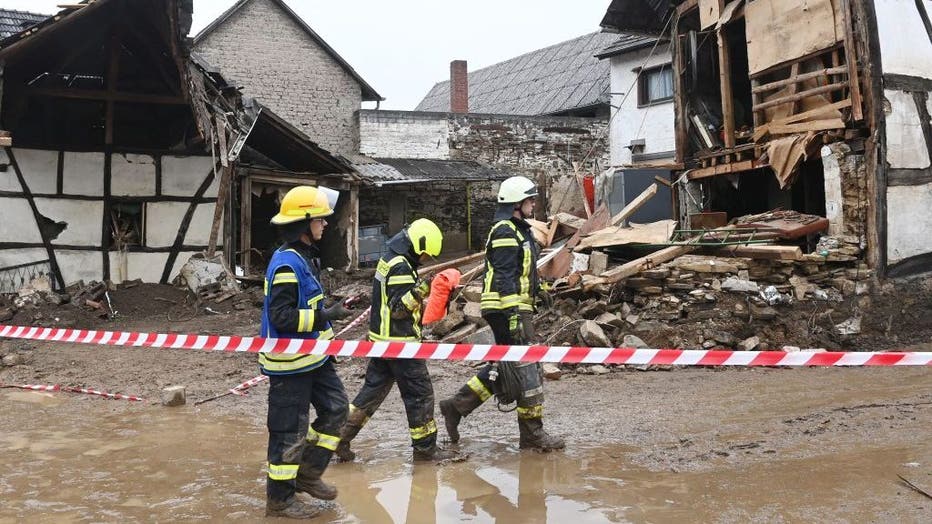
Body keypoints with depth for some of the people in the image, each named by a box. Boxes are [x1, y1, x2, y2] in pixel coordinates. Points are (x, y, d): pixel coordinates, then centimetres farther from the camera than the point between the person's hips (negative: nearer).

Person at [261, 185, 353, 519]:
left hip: (312, 357, 10)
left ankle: (308, 474, 26)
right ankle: (280, 499, 15)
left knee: (335, 408, 13)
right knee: (290, 429, 0)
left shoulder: (304, 257, 11)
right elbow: (282, 316, -27)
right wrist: (325, 316, -24)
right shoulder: (286, 265, -22)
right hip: (290, 362, -10)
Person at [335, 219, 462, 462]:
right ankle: (425, 447, 9)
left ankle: (341, 436, 14)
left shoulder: (389, 259, 12)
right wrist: (417, 292, -33)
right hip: (400, 342, -10)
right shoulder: (401, 267, -19)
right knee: (420, 393, 0)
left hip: (382, 339, 10)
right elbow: (399, 308, -22)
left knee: (373, 388, 14)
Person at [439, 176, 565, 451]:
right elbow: (505, 278, -20)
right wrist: (514, 315, -24)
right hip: (507, 308, -11)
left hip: (517, 308, 11)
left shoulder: (519, 230, 21)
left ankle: (457, 405, 17)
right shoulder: (505, 232, -12)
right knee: (527, 369, -5)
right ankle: (532, 432, 2)